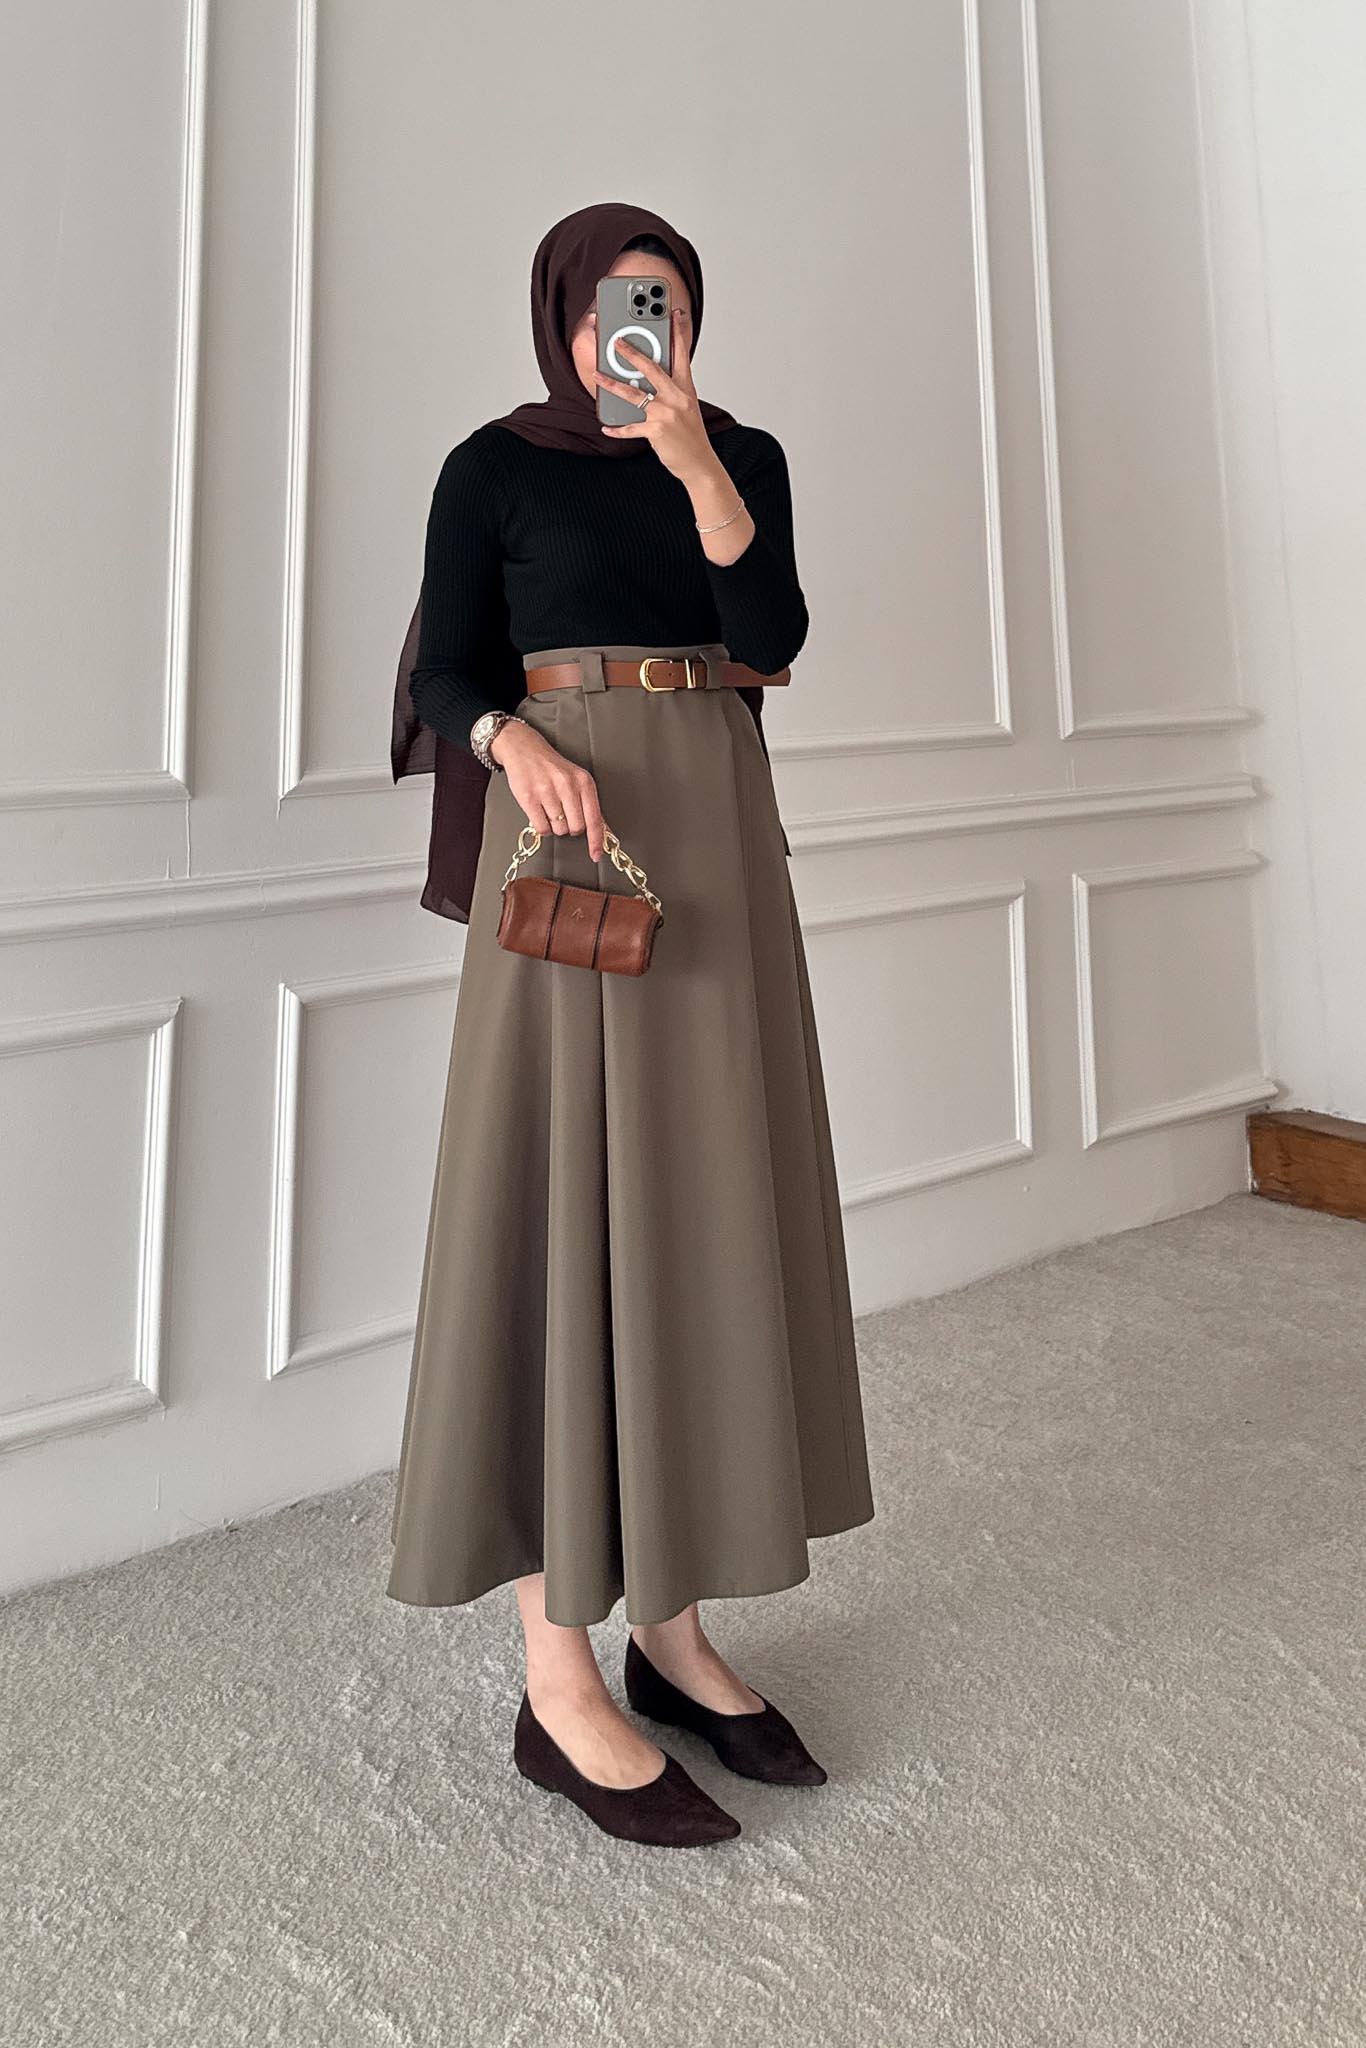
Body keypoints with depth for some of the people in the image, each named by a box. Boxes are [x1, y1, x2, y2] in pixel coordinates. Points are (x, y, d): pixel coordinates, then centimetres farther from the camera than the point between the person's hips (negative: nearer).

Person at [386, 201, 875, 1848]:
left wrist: (696, 464, -11)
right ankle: (558, 1684, 0)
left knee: (699, 1206, 3)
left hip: (722, 837, 5)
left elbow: (773, 635, -1)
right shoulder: (493, 463, 5)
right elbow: (443, 676, 0)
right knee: (564, 1210, -9)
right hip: (572, 832, -4)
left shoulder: (745, 457, 15)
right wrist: (521, 742, -21)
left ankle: (670, 1620, 15)